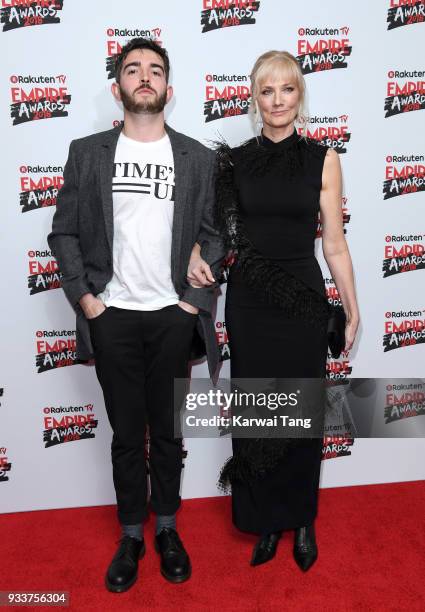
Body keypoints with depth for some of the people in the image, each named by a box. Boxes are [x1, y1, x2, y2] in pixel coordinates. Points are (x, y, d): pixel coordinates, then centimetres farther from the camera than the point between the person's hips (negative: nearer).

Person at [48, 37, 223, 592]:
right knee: (126, 432, 10)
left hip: (174, 316, 0)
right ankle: (131, 535, 28)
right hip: (112, 316, 0)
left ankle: (167, 528, 31)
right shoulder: (87, 153, 4)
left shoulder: (199, 158, 4)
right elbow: (64, 231, 5)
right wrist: (81, 294, -5)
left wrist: (197, 298, -4)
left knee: (167, 429, 12)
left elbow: (214, 236, 5)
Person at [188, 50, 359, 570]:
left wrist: (352, 309, 3)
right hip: (248, 302, 1)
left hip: (303, 301, -1)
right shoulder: (235, 159, 2)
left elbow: (334, 242, 2)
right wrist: (196, 256, -9)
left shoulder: (322, 159, -1)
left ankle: (301, 520, 32)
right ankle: (265, 520, 31)